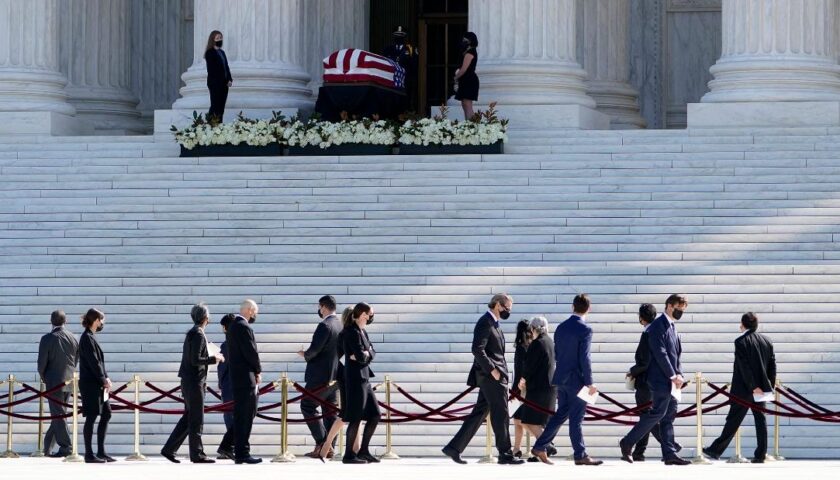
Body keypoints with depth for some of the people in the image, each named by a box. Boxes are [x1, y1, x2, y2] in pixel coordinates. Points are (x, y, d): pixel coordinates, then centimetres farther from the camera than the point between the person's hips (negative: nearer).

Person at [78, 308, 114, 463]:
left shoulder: (90, 337, 16)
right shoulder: (87, 338, -13)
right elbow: (93, 362, -17)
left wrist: (106, 378, 5)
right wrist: (104, 380, -11)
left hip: (97, 384, 10)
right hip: (90, 384, -10)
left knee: (106, 414, 11)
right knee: (91, 417, -6)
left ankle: (101, 452, 15)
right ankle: (89, 455, -2)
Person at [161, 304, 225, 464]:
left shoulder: (192, 333, 15)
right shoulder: (198, 335, -14)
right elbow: (195, 360, -21)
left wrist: (212, 358, 16)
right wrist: (213, 359, -12)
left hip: (189, 381, 10)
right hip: (195, 381, -10)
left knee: (189, 417, 13)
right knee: (196, 420, -4)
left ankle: (169, 449, 13)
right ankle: (197, 454, 0)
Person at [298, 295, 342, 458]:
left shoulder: (325, 326, -17)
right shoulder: (341, 325, 9)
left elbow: (314, 349, -22)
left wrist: (305, 354, -1)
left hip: (321, 376, -9)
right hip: (335, 376, 9)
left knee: (307, 407, -2)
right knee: (330, 410, 11)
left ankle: (322, 443, -11)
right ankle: (329, 447, 10)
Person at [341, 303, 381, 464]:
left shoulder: (362, 332, 15)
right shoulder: (352, 332, -14)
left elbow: (372, 353, 11)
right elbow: (361, 357, -21)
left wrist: (364, 354, -9)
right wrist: (365, 355, 0)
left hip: (364, 379, 10)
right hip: (355, 379, -10)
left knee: (374, 415, 11)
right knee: (356, 418, -6)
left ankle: (364, 451, 17)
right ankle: (349, 455, 0)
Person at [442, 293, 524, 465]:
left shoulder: (492, 324, 19)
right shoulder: (485, 323, -12)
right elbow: (477, 350, -21)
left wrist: (499, 371, 15)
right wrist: (492, 369, -21)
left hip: (494, 375, 10)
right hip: (492, 376, -10)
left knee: (479, 413, 9)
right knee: (500, 415, -5)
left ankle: (454, 448, 9)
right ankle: (505, 454, -1)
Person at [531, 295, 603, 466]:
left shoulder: (561, 328, 8)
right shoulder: (585, 330, -14)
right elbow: (584, 358, -17)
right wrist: (590, 383, -13)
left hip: (561, 378, 7)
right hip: (576, 380, -7)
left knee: (560, 414, 15)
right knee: (576, 418, -2)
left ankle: (539, 447, 15)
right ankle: (580, 455, 2)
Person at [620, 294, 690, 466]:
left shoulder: (671, 327, 18)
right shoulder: (658, 326, -11)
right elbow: (660, 353, -18)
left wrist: (679, 374, 6)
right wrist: (673, 375, -16)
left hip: (670, 380, 10)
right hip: (661, 379, -10)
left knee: (669, 415, 7)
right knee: (658, 413, -11)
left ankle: (670, 454, 6)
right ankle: (627, 443, -2)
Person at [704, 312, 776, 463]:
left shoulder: (741, 342, -12)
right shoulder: (766, 341, 8)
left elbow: (744, 367, -17)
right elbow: (772, 365, 9)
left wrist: (753, 387, -16)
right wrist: (770, 386, 12)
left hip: (744, 389, -5)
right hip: (762, 387, 5)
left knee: (733, 420, -1)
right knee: (760, 419, 6)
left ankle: (716, 450, 6)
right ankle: (760, 455, 3)